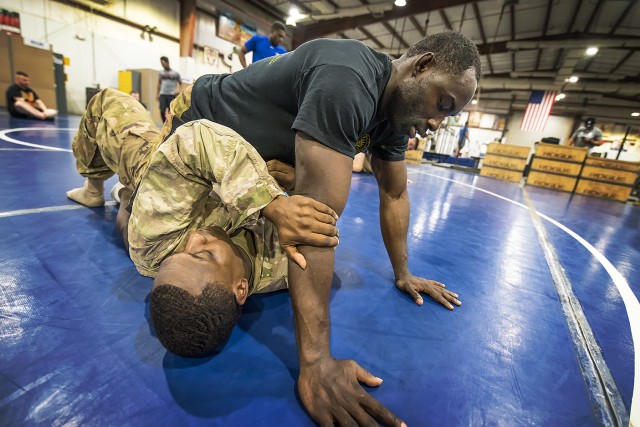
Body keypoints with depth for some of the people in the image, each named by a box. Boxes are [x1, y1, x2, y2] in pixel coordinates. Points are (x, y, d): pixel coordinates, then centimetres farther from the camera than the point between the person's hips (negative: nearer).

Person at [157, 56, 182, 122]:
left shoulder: (175, 73, 4)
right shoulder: (161, 72, 12)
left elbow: (180, 84, 11)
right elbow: (159, 83, 21)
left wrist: (179, 90, -8)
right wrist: (157, 94, 19)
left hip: (172, 95, -2)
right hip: (163, 94, 2)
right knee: (162, 110, -9)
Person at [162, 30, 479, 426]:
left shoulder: (394, 109, -8)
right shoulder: (346, 82, -39)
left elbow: (394, 194, -1)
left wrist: (403, 273, 3)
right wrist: (315, 362, -40)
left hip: (246, 151, 7)